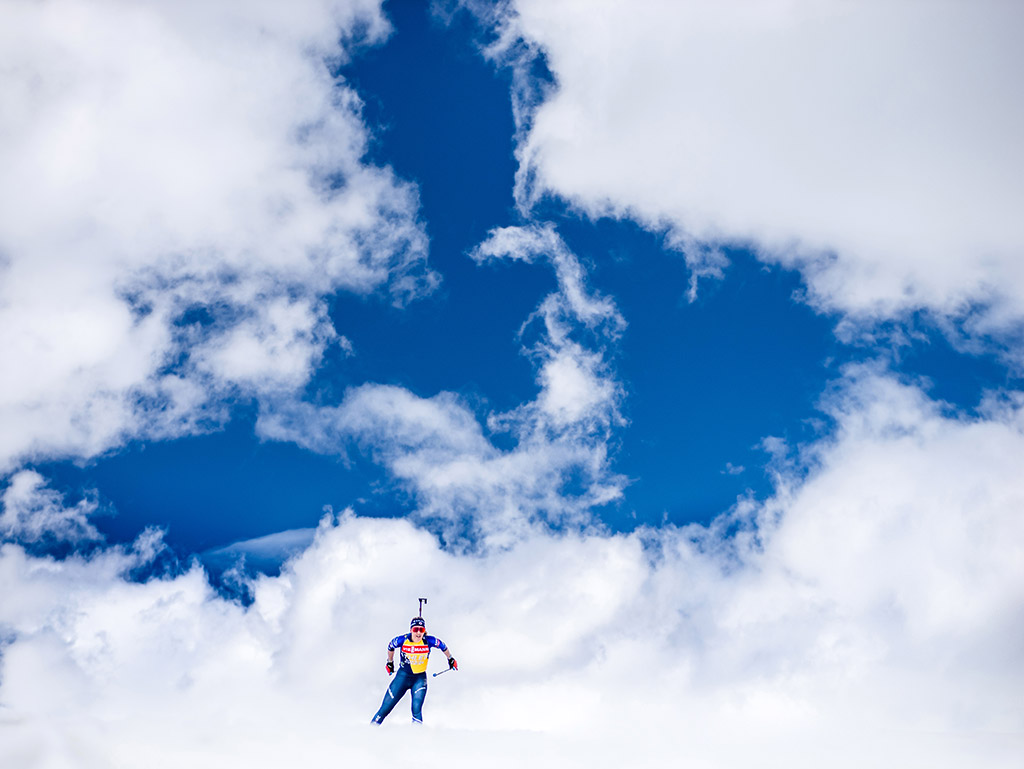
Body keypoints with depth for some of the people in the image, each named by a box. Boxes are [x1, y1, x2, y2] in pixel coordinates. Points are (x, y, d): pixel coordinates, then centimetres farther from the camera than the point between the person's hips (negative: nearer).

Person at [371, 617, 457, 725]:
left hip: (420, 678, 0)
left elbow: (443, 646, 2)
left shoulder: (429, 641, -18)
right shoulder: (402, 640, -18)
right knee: (386, 707, 2)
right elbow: (390, 646, 5)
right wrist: (390, 663, 17)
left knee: (417, 711, -16)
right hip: (403, 675, 0)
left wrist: (451, 659, 14)